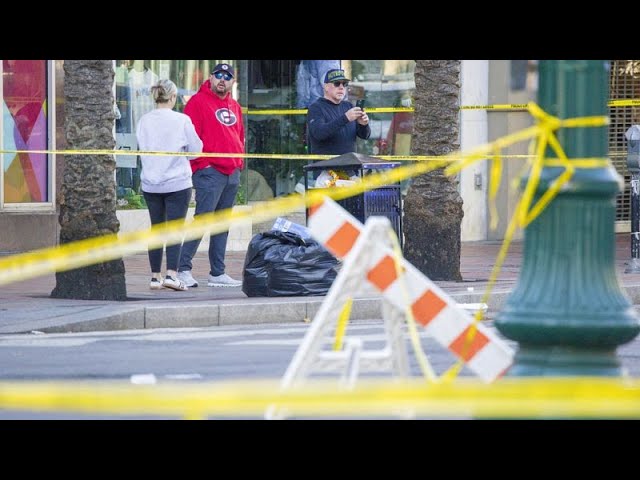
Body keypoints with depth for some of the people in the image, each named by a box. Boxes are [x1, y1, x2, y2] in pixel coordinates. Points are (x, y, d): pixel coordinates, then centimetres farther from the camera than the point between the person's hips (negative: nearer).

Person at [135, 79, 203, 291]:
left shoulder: (144, 121, -1)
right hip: (177, 183, -4)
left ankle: (155, 276, 12)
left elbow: (142, 147, 9)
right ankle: (171, 274, -15)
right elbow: (195, 150, -2)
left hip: (150, 184, 4)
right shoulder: (182, 120, -10)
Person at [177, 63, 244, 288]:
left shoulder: (234, 107, 17)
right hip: (209, 172, -8)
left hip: (232, 174, 8)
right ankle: (183, 269, -12)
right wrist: (201, 162, -14)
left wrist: (240, 161, 15)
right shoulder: (198, 102, -5)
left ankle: (218, 273, 14)